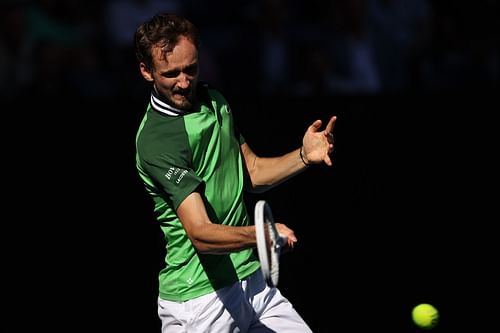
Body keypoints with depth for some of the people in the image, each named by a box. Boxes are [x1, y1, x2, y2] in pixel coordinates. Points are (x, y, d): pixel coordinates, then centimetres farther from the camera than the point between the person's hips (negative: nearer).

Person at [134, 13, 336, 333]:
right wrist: (258, 234, -45)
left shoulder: (213, 100, 6)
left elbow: (251, 172, 18)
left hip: (252, 280, 8)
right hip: (200, 301, -8)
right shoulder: (156, 141, -21)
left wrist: (304, 156, 0)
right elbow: (200, 234, -29)